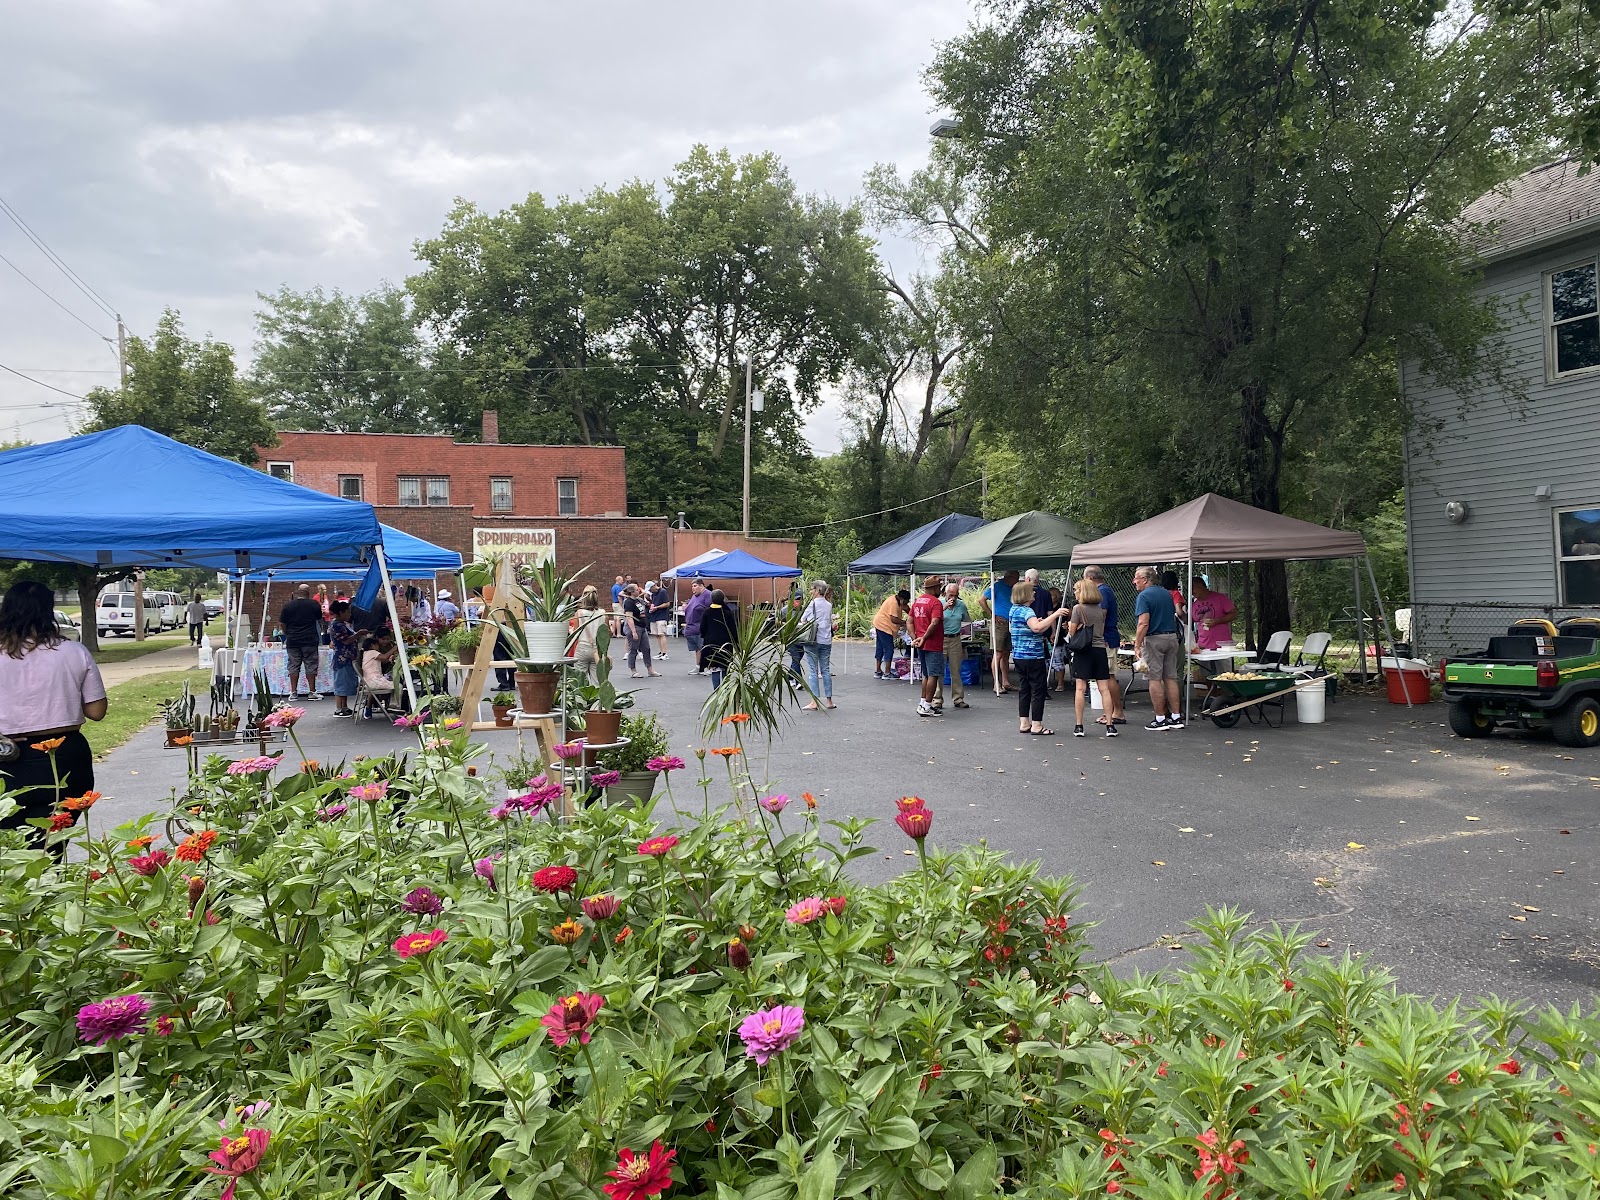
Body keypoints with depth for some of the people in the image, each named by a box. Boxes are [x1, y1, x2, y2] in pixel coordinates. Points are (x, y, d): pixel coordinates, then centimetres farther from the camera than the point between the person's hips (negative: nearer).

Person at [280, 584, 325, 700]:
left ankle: (293, 692, 6)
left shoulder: (288, 605, 0)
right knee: (310, 665, 3)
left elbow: (281, 623, 3)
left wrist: (287, 634, 18)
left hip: (292, 641, 1)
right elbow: (320, 620, 12)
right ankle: (312, 691, 3)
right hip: (310, 640, -1)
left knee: (293, 665, 6)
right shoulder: (314, 604, -1)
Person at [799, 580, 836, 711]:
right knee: (826, 670, 10)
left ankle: (814, 702, -5)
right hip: (826, 640, 5)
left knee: (813, 671, -3)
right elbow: (830, 623, 13)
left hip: (813, 641, -5)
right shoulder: (829, 605, 9)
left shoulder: (813, 603, -8)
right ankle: (829, 701, 13)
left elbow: (802, 620, 0)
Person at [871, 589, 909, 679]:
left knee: (880, 649, 14)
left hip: (879, 625, 11)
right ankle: (887, 673, -6)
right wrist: (905, 622, -16)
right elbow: (894, 619, -24)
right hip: (884, 627, -11)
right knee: (889, 649, -7)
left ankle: (877, 672, 20)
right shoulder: (894, 603, -20)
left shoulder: (895, 600, 11)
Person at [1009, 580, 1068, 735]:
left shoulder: (1014, 609, 12)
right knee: (1038, 690, -2)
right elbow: (1037, 628, -35)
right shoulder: (1026, 611, -17)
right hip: (1033, 656, -9)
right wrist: (1055, 615, -32)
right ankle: (1036, 725, -1)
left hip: (1018, 656, 9)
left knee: (1024, 689, 12)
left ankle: (1024, 723, 15)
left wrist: (1037, 622, 17)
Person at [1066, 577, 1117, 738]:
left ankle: (1079, 726, -4)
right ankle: (1109, 725, 2)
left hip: (1083, 651, -4)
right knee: (1104, 689, 4)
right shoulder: (1100, 610, 10)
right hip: (1100, 649, 4)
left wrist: (1070, 625, 14)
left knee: (1080, 688, -2)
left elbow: (1072, 633, -6)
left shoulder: (1078, 608, -6)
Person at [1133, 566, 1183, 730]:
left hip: (1154, 639, -7)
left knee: (1155, 679, -2)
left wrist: (1137, 645, -15)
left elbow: (1144, 623, -19)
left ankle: (1160, 719, -1)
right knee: (1171, 678, 10)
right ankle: (1176, 717, 11)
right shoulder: (1167, 593, 13)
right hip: (1172, 637, 7)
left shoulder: (1144, 596, -10)